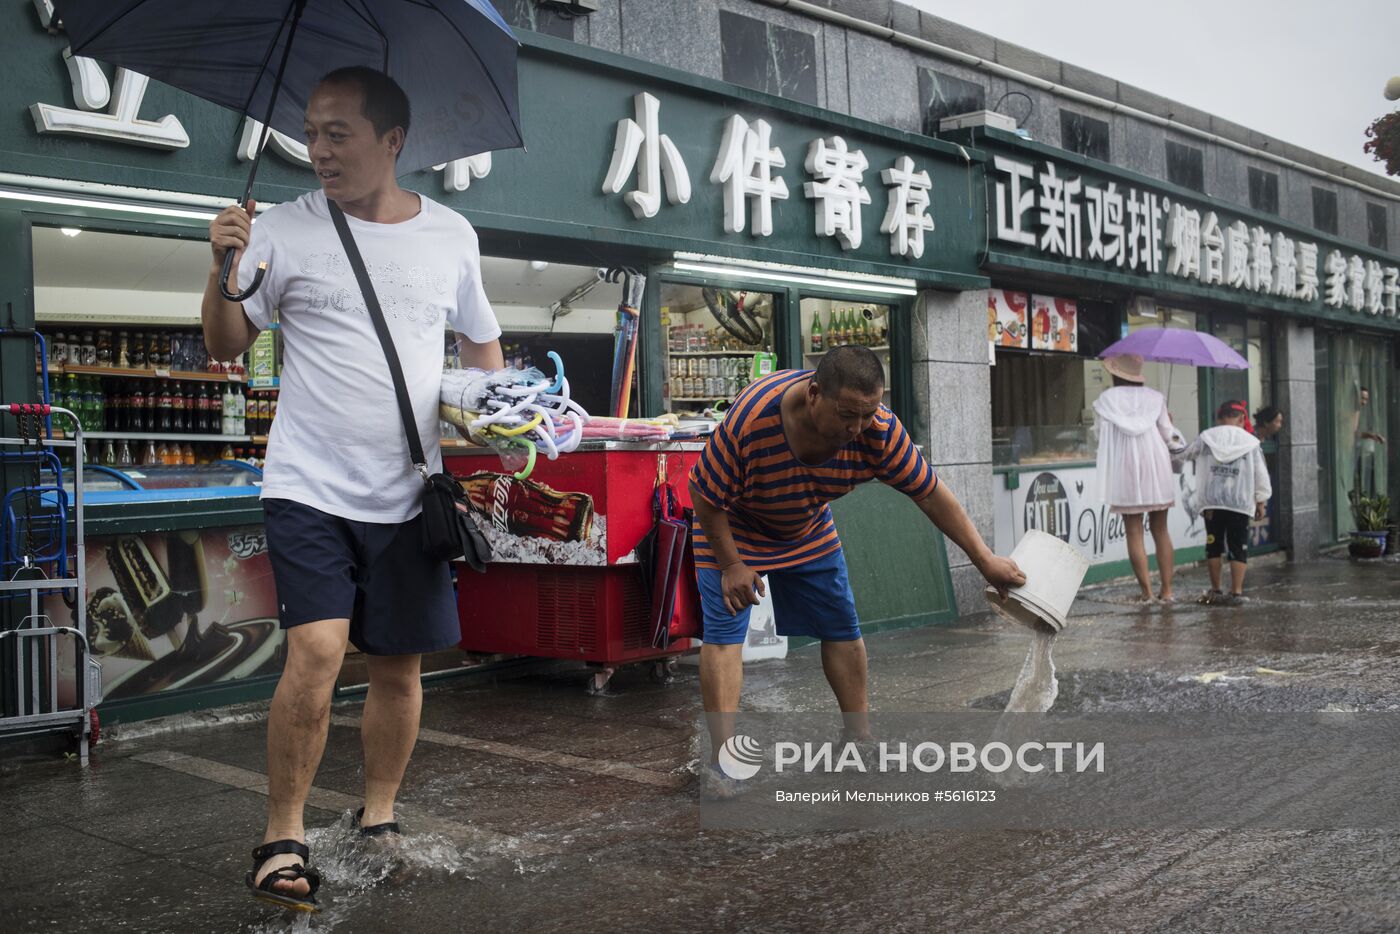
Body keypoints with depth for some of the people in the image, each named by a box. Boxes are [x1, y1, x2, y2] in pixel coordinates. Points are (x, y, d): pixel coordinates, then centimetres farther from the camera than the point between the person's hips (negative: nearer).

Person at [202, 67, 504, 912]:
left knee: (399, 666, 9)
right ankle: (284, 838, 1)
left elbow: (484, 346, 17)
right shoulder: (286, 228, 0)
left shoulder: (451, 234, 6)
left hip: (409, 493, 3)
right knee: (316, 650, -16)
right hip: (311, 485, -2)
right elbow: (227, 346, 3)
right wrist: (225, 270, -14)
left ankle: (379, 819, 28)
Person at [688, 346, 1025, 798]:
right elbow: (704, 494, -26)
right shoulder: (749, 419, -40)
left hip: (807, 526, 4)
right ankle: (723, 760, -14)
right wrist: (731, 564, -22)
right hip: (731, 525, -4)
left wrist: (985, 559, -17)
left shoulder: (878, 430, -28)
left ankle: (859, 737, 22)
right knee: (725, 628, -16)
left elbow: (931, 493, -18)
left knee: (841, 626, 6)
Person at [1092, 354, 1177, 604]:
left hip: (1126, 471, -2)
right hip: (1157, 470, 2)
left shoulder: (1107, 399, -3)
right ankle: (1167, 590, 9)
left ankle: (1146, 591, -2)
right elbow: (1167, 435, 6)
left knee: (1134, 532, 2)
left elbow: (1100, 433, 0)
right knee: (1160, 530, 10)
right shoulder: (1154, 397, 4)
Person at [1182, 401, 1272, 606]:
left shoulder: (1206, 438, 4)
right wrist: (1261, 502, 12)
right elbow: (1261, 475, 4)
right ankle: (1236, 592, -1)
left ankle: (1216, 591, 15)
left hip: (1212, 502, 1)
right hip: (1240, 503, -1)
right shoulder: (1250, 442, 2)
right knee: (1238, 547, 3)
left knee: (1214, 546, 9)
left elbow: (1185, 455, 13)